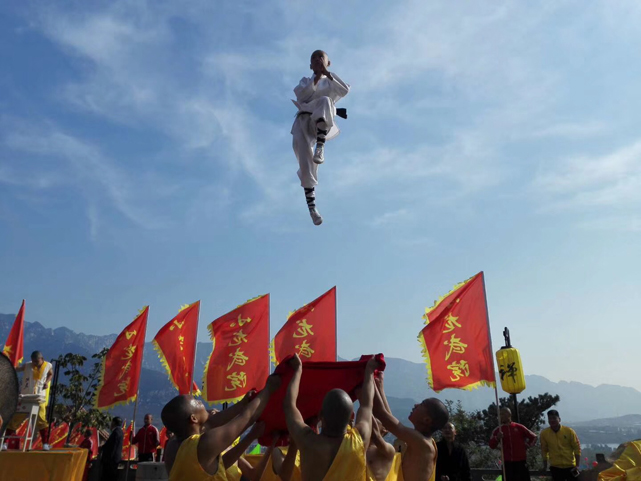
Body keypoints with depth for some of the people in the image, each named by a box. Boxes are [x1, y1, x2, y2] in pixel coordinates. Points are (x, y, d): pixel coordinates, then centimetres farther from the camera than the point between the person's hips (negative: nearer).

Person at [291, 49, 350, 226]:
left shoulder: (331, 82, 23)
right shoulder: (306, 80, 26)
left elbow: (345, 90, -2)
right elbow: (301, 95, 2)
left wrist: (327, 73, -8)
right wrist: (316, 79, -5)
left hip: (321, 123, -1)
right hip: (303, 122, 2)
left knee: (325, 100, -34)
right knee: (306, 165, -13)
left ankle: (320, 147, -43)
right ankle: (312, 207, -7)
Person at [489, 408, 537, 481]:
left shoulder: (519, 427, 2)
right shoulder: (498, 430, 4)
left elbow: (533, 437, 13)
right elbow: (492, 445, -5)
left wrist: (528, 445, 6)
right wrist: (497, 438, -22)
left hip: (521, 461, -1)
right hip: (507, 462, 1)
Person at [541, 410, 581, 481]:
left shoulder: (569, 431, -9)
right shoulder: (544, 433, -5)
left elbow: (577, 448, -4)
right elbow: (544, 451, 5)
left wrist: (577, 466, -9)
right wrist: (545, 466, 6)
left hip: (570, 467, -1)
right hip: (555, 468, 1)